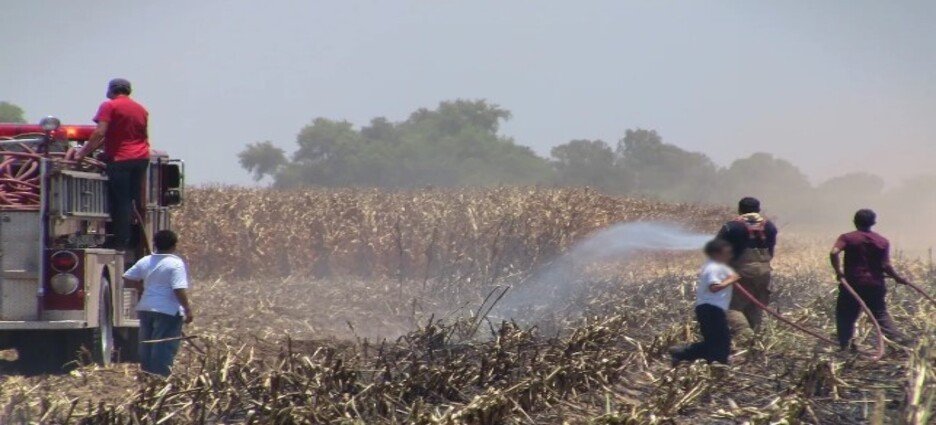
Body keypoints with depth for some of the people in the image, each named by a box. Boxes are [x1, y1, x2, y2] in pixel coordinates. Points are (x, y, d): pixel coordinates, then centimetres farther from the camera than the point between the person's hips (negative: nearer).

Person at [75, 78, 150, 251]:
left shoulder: (109, 106, -5)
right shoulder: (141, 109, 16)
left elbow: (100, 133, -15)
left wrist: (83, 152, -11)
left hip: (120, 159, -6)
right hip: (142, 158, 6)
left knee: (120, 202, -5)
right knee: (136, 200, 10)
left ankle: (120, 242, -5)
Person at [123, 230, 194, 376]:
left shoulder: (145, 261, 6)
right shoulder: (176, 263, -13)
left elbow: (127, 277, 13)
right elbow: (179, 290, -20)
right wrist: (188, 309, -15)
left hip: (145, 309, 7)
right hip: (168, 310, -7)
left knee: (146, 347, 15)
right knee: (164, 348, -4)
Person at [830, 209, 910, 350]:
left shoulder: (847, 238, -3)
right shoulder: (883, 241, 2)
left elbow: (834, 253, -19)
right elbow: (886, 265, -5)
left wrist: (838, 271, -7)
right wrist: (898, 278, 10)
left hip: (852, 284, -2)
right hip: (875, 285, 2)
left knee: (845, 316, 11)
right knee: (881, 314, 13)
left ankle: (844, 346, 8)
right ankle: (897, 339, 3)